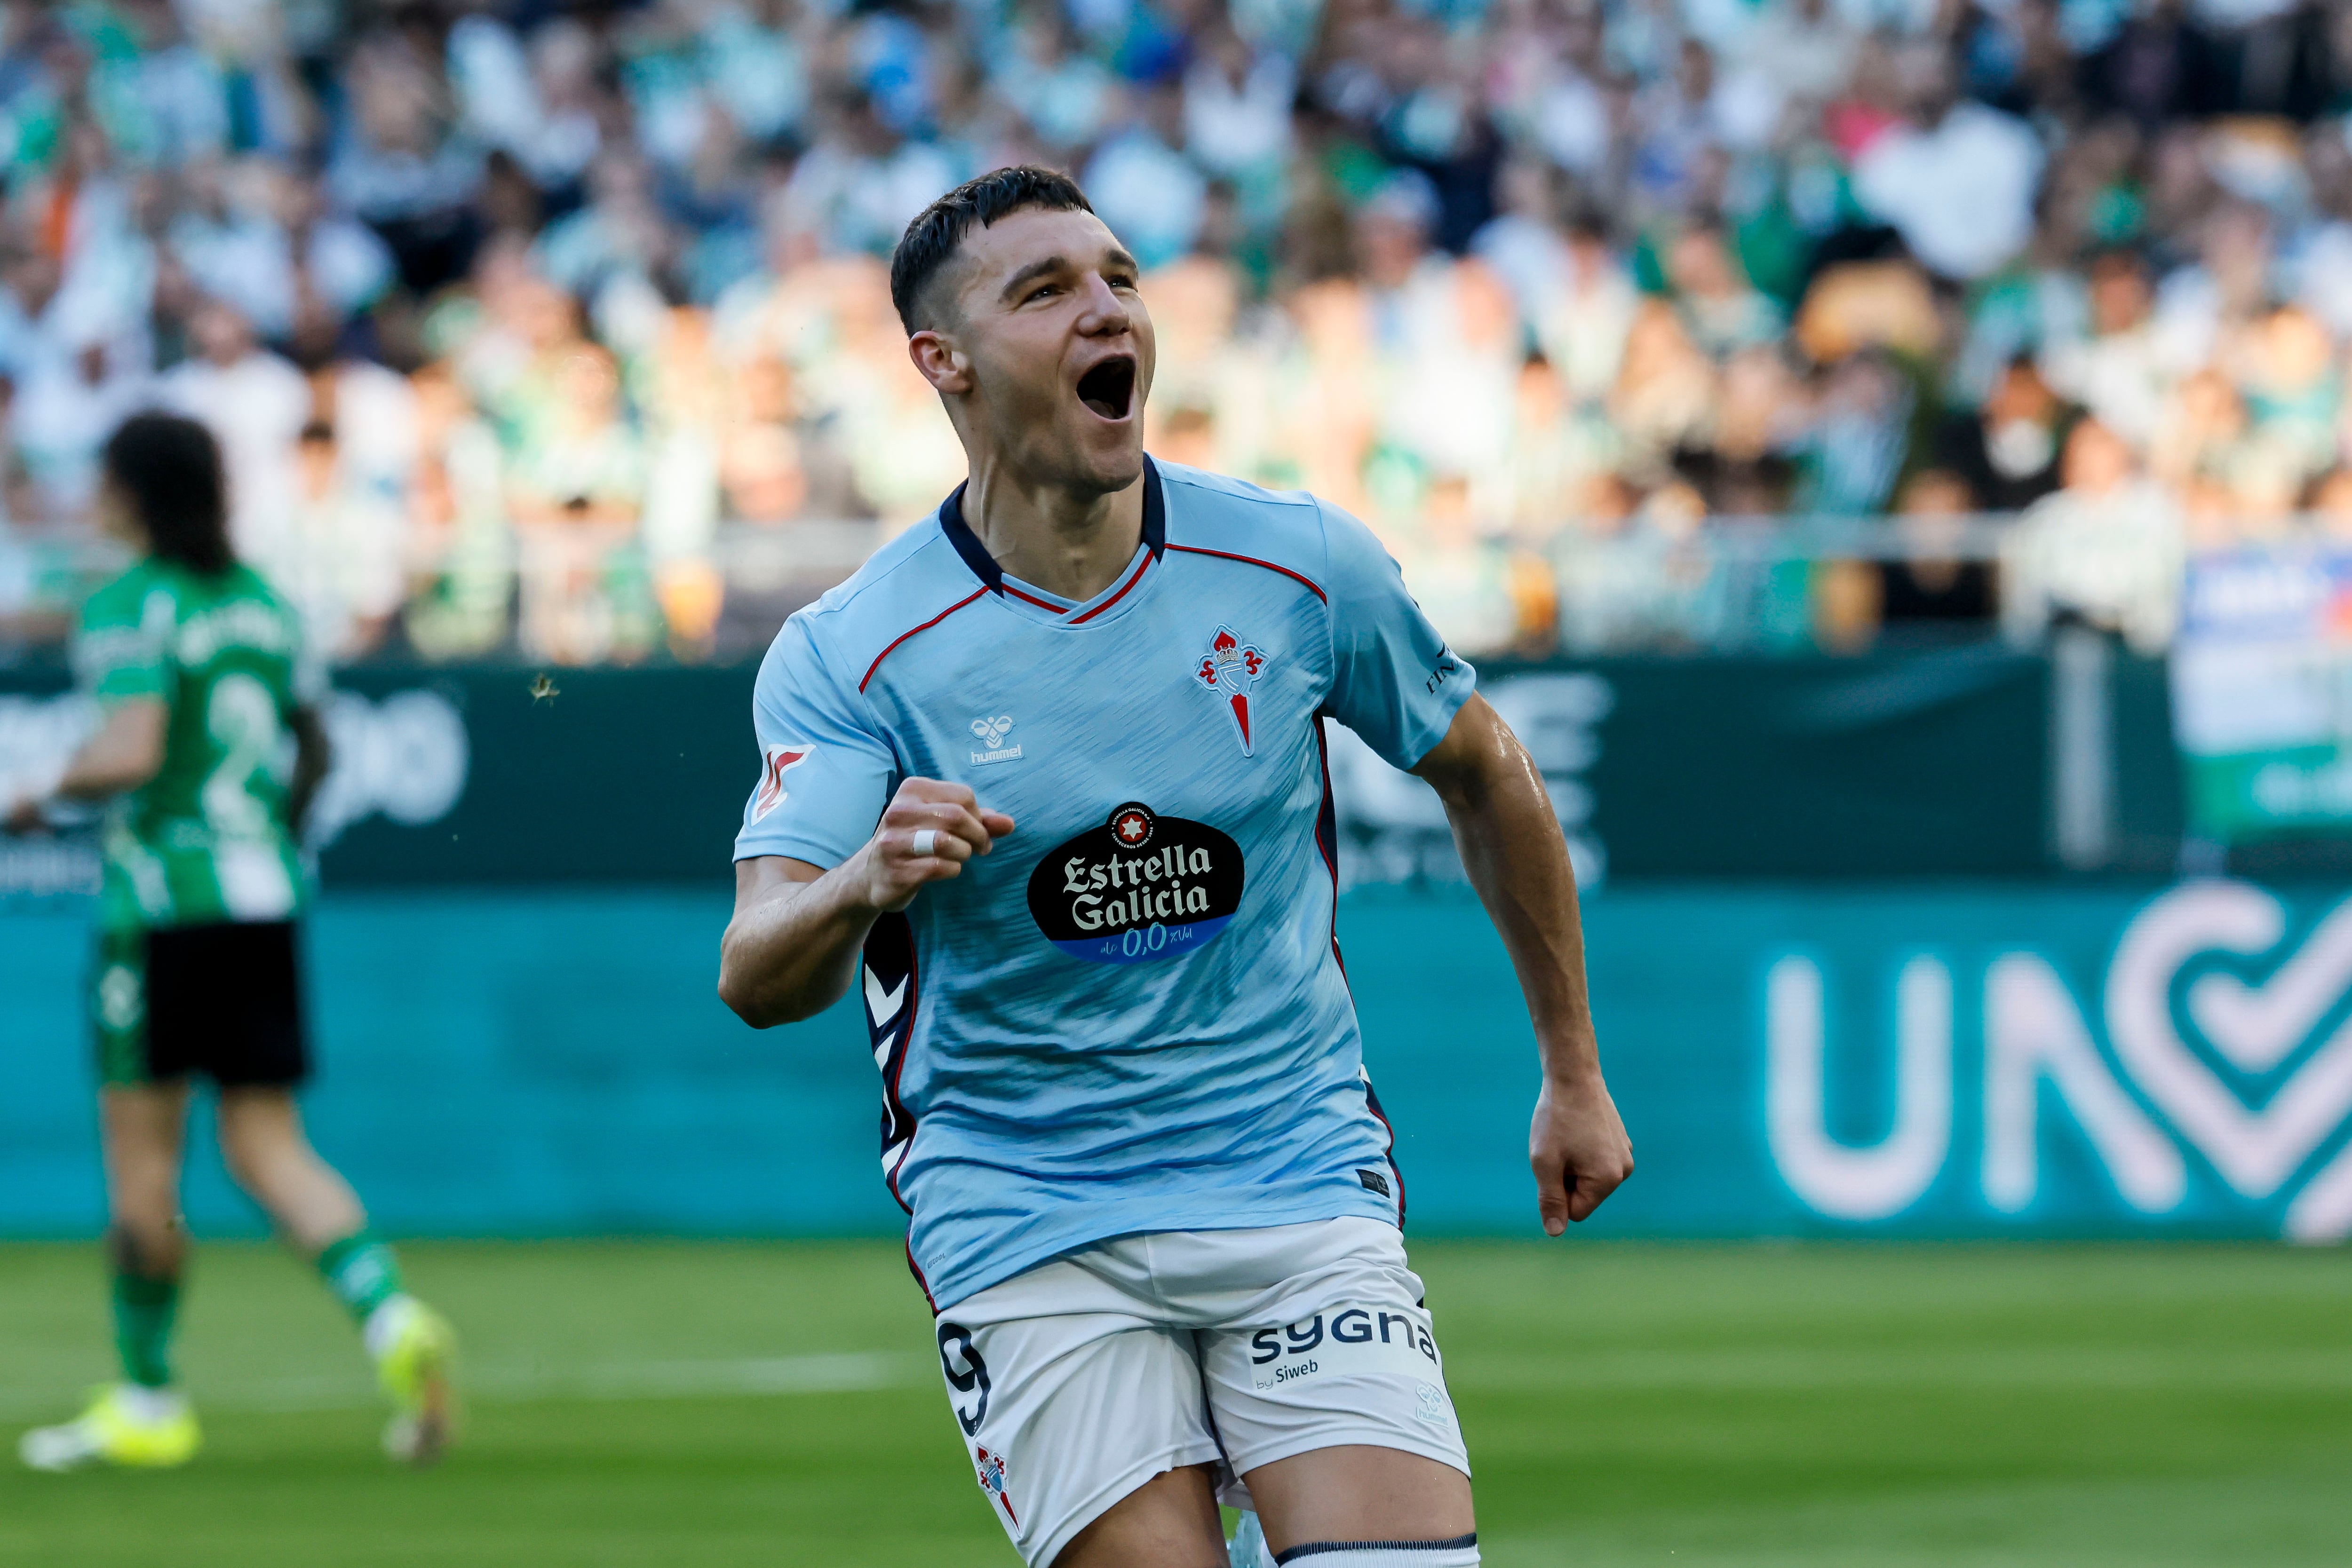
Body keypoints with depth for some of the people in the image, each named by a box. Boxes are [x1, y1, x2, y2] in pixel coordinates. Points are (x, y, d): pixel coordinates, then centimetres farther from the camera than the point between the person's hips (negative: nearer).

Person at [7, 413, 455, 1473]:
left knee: (142, 1155, 4)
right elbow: (313, 752, 19)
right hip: (266, 894, 7)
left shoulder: (130, 609, -10)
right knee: (268, 1148, 6)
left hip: (164, 902, -7)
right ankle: (390, 1315, -17)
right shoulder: (264, 601, 12)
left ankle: (148, 1402, 11)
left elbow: (129, 752, -21)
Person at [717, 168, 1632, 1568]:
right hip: (1026, 1229, -1)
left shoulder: (1301, 566, -3)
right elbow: (759, 979, -19)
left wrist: (1574, 1073, 18)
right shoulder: (848, 656, -9)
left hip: (1301, 1189, 2)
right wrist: (862, 886, -42)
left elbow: (1484, 772, 14)